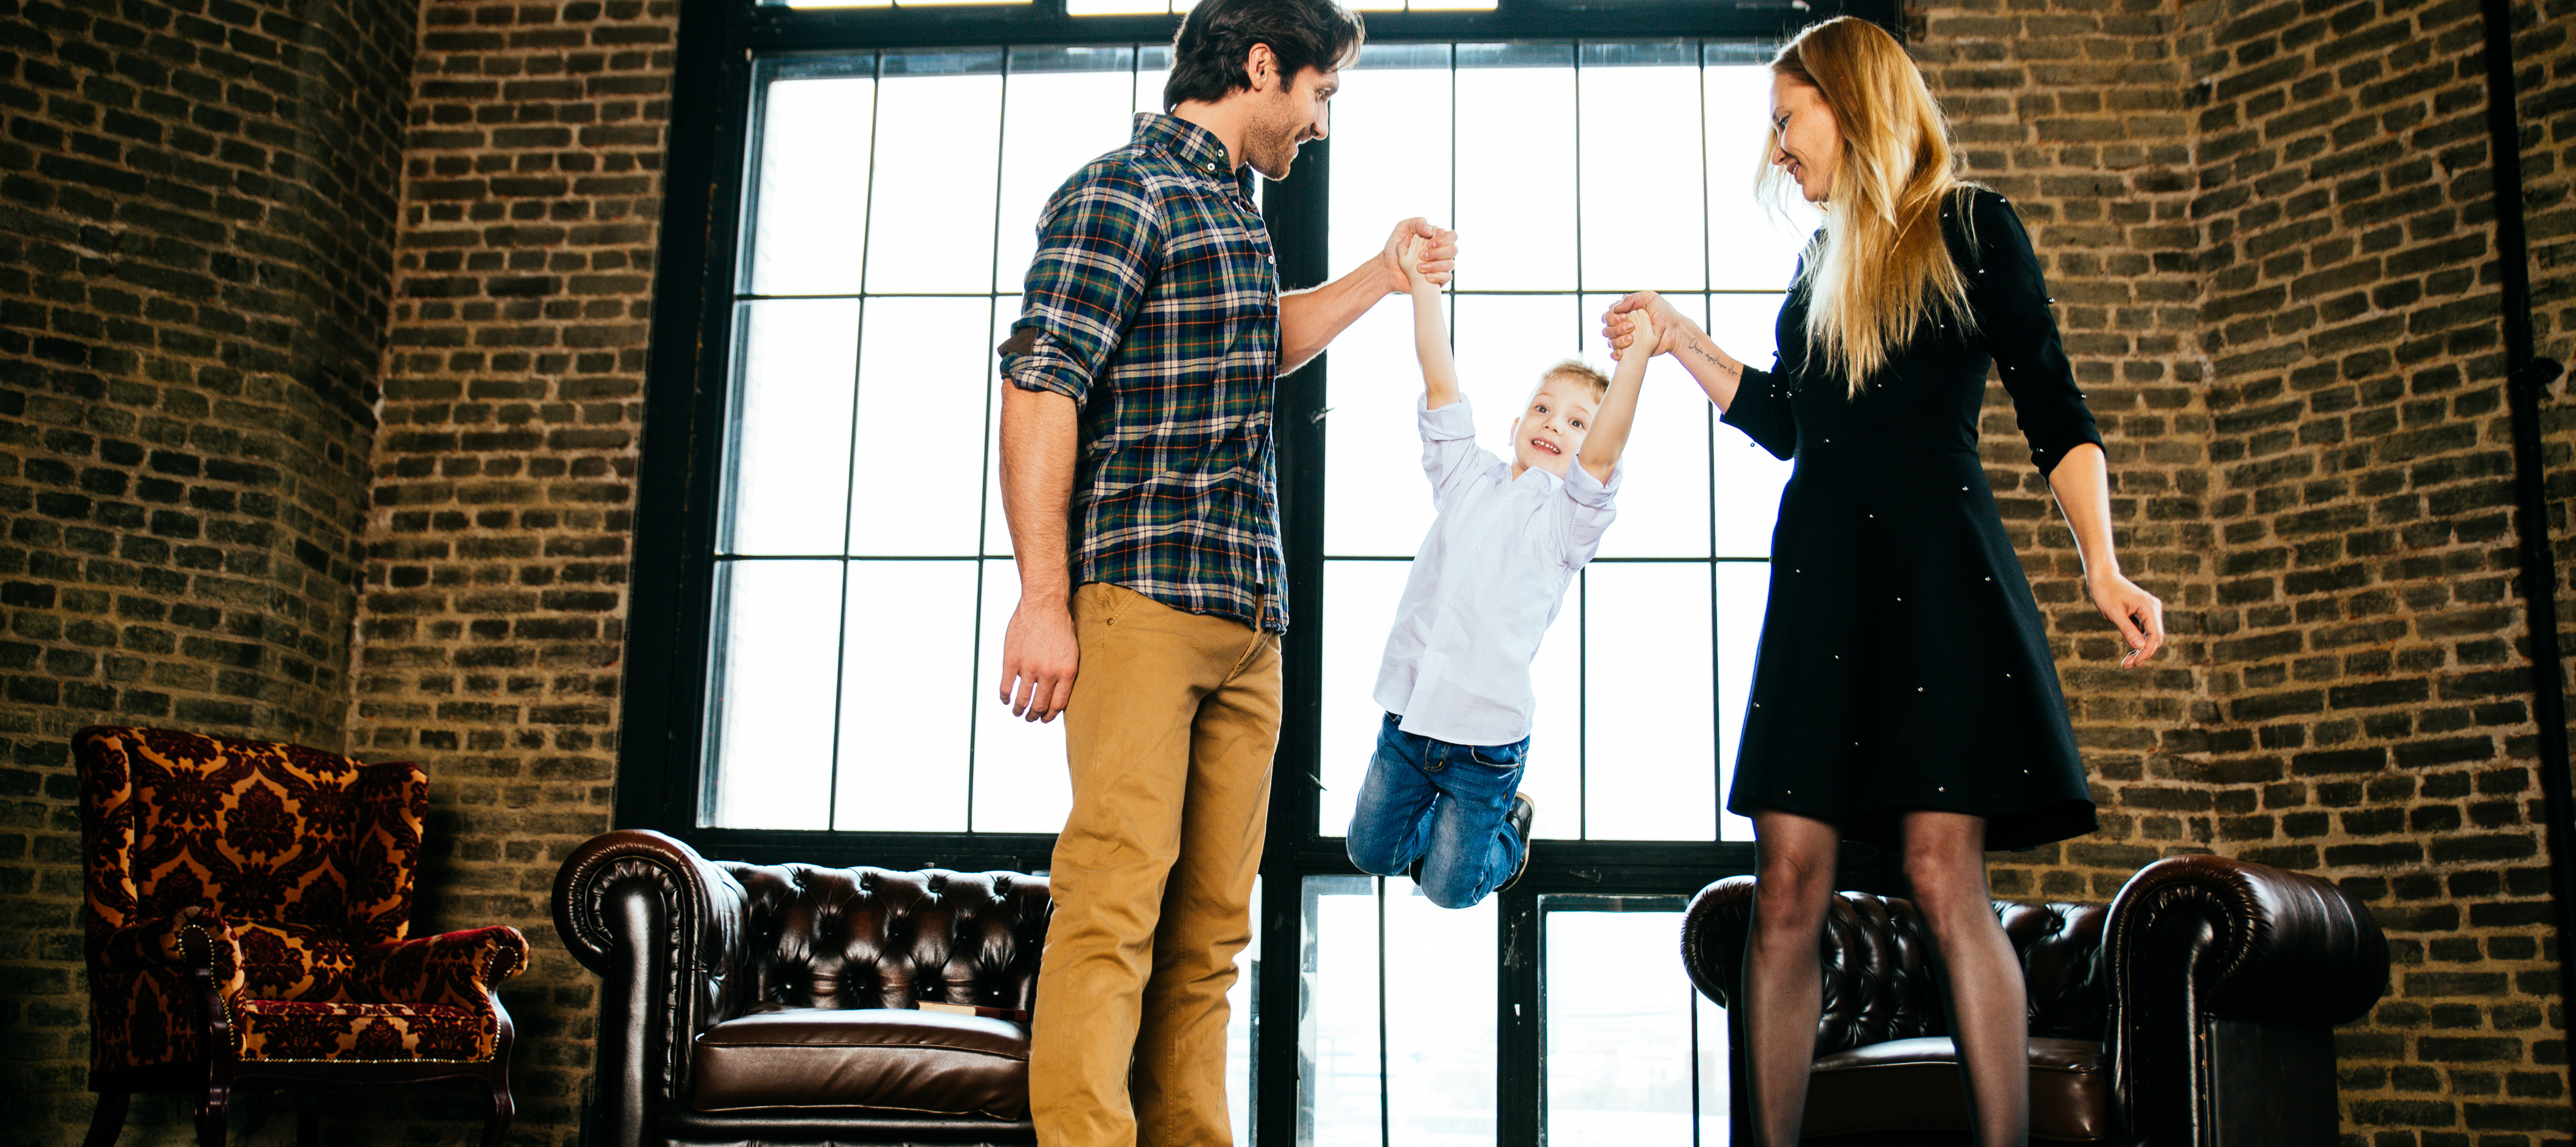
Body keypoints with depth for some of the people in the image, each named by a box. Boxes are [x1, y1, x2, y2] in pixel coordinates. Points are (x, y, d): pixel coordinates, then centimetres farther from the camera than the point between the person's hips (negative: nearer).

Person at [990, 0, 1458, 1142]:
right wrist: (1044, 600, -18)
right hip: (1139, 594, -9)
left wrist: (1383, 274, 39)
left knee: (1210, 926, 6)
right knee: (1116, 898, -13)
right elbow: (1038, 392, -13)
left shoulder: (1231, 206, 22)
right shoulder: (1123, 190, -4)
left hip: (1248, 618, 9)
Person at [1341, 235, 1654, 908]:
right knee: (1371, 852, 15)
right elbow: (1441, 385, -3)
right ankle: (1441, 815, 43)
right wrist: (1423, 282, -11)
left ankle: (1508, 826, 38)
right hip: (1409, 714, 4)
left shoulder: (1570, 517, -7)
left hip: (1487, 733, -4)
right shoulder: (1468, 480, 4)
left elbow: (1601, 455, -26)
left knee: (1450, 888, 9)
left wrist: (1634, 361, -39)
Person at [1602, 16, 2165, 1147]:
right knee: (1785, 893, -1)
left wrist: (2102, 567, -12)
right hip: (1816, 573, 5)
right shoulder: (1817, 265, 20)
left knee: (1944, 877, -13)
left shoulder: (1970, 229, 3)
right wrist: (1678, 340, 20)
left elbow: (2053, 413, -1)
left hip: (1935, 561, -5)